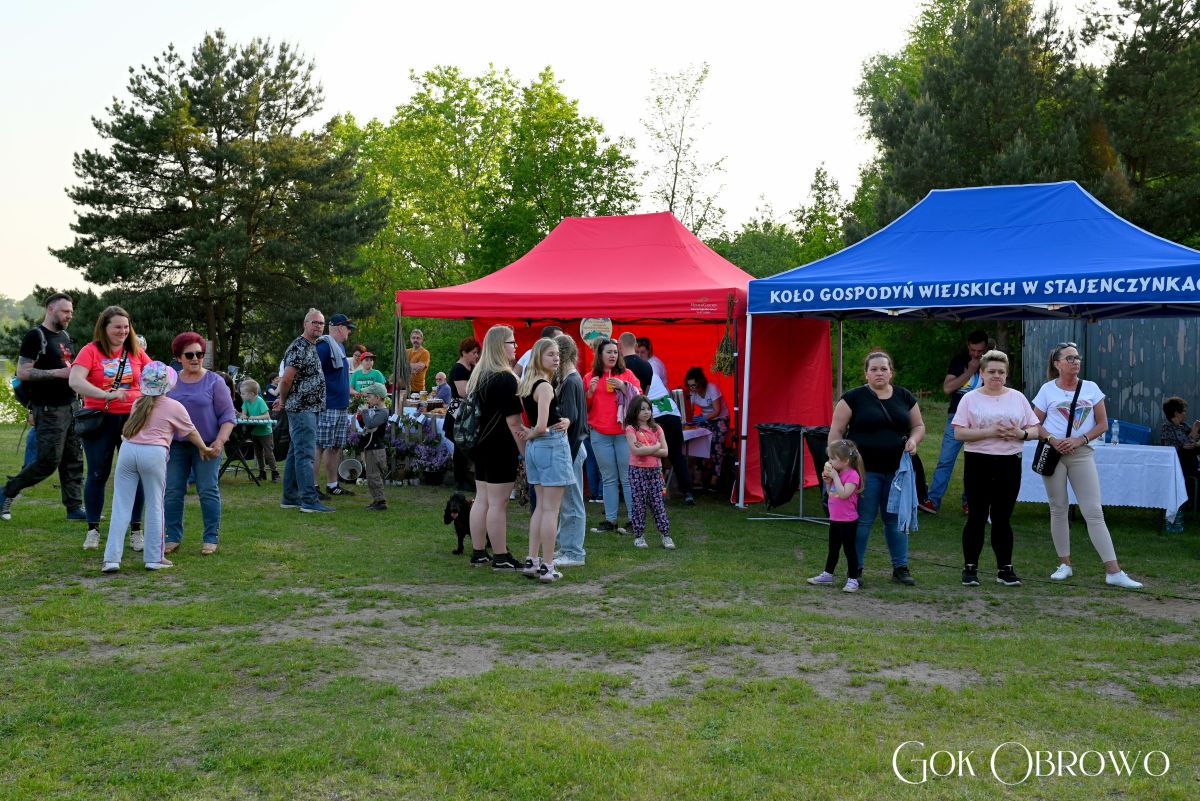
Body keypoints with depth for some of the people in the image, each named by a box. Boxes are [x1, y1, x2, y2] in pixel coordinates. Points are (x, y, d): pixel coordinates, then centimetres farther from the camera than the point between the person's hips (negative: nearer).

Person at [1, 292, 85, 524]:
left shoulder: (64, 336, 15)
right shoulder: (36, 336, -9)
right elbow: (22, 373, -16)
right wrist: (58, 373, -21)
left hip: (70, 406, 8)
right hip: (49, 410, -8)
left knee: (74, 460, 7)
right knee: (48, 461, -7)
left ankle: (74, 507, 11)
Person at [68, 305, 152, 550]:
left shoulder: (135, 351, 6)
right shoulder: (91, 350, -4)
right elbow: (75, 381, -18)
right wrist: (107, 395, -30)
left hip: (132, 418, 2)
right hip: (100, 419, -2)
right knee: (98, 475, 5)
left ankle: (135, 530, 14)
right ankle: (93, 530, 18)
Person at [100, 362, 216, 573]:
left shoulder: (138, 403, 19)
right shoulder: (174, 407, 7)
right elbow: (191, 433, 18)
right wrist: (205, 449, 35)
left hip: (128, 450, 4)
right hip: (153, 453, -4)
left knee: (121, 507, 6)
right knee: (155, 506, 7)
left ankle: (111, 558, 2)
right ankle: (154, 558, 11)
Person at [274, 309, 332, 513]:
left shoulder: (312, 347, 18)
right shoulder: (299, 347, -14)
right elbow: (287, 379, -18)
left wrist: (283, 400, 17)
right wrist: (283, 401, -3)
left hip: (309, 408, 10)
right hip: (302, 409, -10)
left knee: (296, 453, 13)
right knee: (305, 454, -9)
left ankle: (290, 497, 19)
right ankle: (310, 500, -9)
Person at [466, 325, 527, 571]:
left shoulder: (479, 375, 12)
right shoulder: (505, 379, -17)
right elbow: (513, 421, -18)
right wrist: (525, 451, -13)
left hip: (482, 446, 9)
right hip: (501, 449, -9)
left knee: (481, 500, 13)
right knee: (498, 503, -4)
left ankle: (478, 553, 19)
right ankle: (500, 558, 3)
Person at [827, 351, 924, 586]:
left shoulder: (905, 397, 9)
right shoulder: (854, 397, -3)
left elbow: (919, 426, 16)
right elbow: (836, 430, -4)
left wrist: (913, 440, -5)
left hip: (897, 469, 4)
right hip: (864, 469, -4)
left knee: (897, 519, 10)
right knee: (862, 520, 1)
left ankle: (901, 568, 20)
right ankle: (856, 569, 11)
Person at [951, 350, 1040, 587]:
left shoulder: (1017, 398, 10)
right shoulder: (970, 399, 0)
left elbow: (1034, 430, 11)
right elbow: (959, 433, -8)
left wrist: (1020, 433, -11)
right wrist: (989, 432, -18)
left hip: (1009, 464, 3)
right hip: (978, 463, -3)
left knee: (1003, 519, 7)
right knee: (977, 518, -1)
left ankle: (1005, 569, 15)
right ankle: (970, 568, 9)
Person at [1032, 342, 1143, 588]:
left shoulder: (1091, 388, 5)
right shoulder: (1047, 390, 3)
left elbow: (1102, 424, 5)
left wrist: (1080, 439, -10)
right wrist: (1052, 439, -12)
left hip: (1081, 453, 0)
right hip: (1053, 452, 0)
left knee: (1094, 512, -4)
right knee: (1058, 509, 5)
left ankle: (1113, 571, -5)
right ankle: (1065, 564, 17)